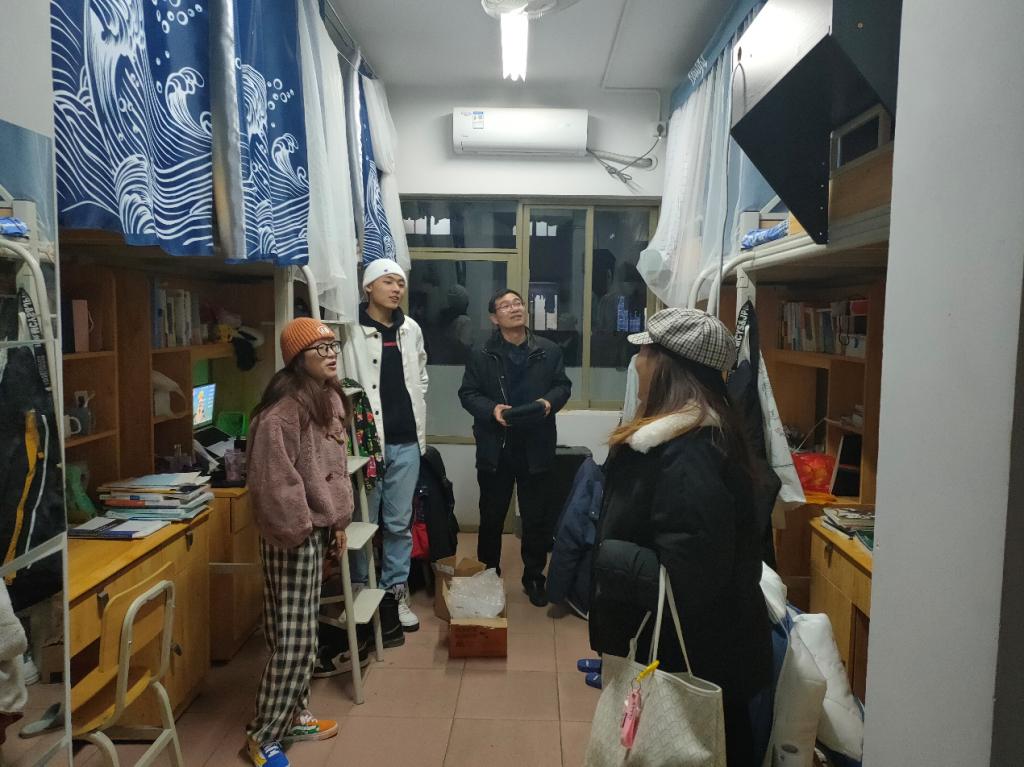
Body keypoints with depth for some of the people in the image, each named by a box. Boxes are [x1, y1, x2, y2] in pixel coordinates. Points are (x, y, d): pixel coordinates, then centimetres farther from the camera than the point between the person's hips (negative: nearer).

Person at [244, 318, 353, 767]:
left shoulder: (329, 399, 8)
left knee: (301, 634, 18)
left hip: (317, 529, 9)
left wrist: (339, 521, 14)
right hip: (293, 535, -9)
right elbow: (273, 481, -23)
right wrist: (295, 530, -18)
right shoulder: (282, 412, -22)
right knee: (293, 638, -1)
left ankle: (292, 716, 32)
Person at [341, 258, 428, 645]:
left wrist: (418, 426, 12)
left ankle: (395, 592, 25)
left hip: (405, 442, 4)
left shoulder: (411, 329, 9)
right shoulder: (350, 330, -8)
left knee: (400, 523, 11)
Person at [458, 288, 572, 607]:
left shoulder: (549, 351, 3)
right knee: (491, 516, 12)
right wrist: (491, 409, -17)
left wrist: (550, 401, -12)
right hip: (495, 447, 0)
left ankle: (534, 578, 26)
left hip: (536, 447, 1)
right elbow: (467, 393, 1)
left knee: (536, 517, 10)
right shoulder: (481, 355, 0)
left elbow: (563, 386, 9)